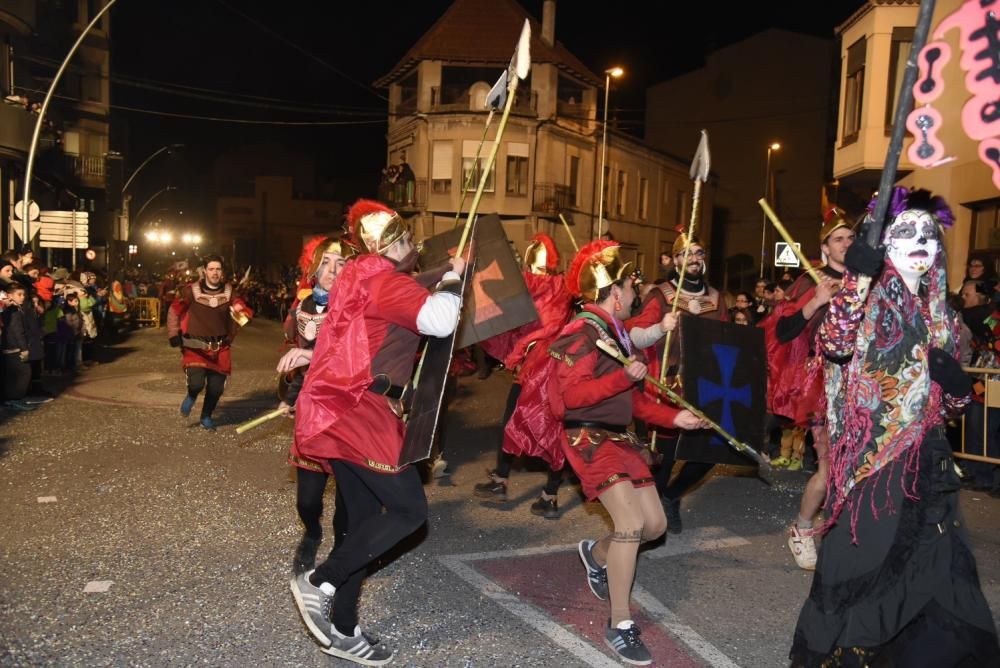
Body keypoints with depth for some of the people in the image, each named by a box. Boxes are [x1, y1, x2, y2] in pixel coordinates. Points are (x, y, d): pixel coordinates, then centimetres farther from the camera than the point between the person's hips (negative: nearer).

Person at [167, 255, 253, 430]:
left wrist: (231, 335, 5)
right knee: (196, 383, -20)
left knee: (216, 387, 6)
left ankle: (206, 417, 33)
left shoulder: (229, 291, 1)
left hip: (220, 347, 3)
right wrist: (174, 334, -2)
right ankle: (191, 397, 18)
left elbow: (240, 313, 13)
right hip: (195, 345, -3)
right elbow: (174, 311, 3)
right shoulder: (191, 290, -7)